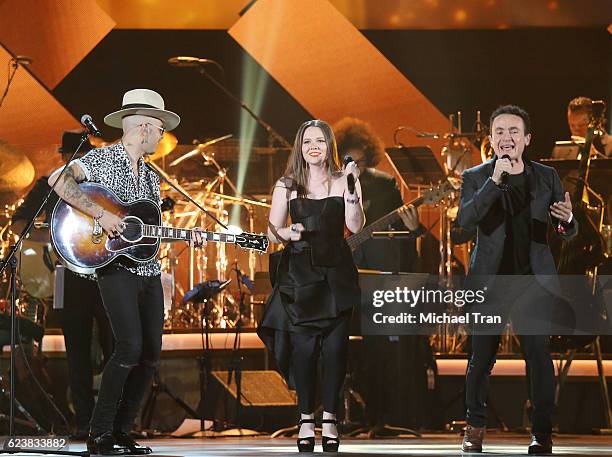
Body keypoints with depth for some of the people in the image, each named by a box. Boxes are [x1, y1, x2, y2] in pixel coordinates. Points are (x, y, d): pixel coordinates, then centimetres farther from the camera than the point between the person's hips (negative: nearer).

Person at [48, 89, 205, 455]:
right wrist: (100, 214, -25)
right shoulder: (102, 159, -6)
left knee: (151, 354, 5)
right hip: (117, 269, -9)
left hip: (149, 271, 9)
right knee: (130, 348, -19)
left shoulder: (151, 175, 19)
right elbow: (58, 180, -21)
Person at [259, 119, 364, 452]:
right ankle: (306, 418, 4)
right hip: (299, 274, 0)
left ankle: (330, 417, 4)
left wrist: (351, 188, -15)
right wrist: (288, 232, -12)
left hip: (336, 273, 0)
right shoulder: (286, 186, 8)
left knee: (335, 346, -5)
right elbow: (272, 233, 9)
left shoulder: (343, 181, 6)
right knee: (302, 346, -4)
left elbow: (355, 226, -5)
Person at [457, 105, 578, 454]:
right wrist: (494, 181, -25)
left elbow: (568, 232, 8)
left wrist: (567, 220, -18)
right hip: (490, 281, -1)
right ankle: (475, 427, 20)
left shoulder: (546, 177, 6)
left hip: (534, 281, 1)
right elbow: (465, 220, -14)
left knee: (539, 356, -6)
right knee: (482, 358, 4)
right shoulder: (476, 177, 2)